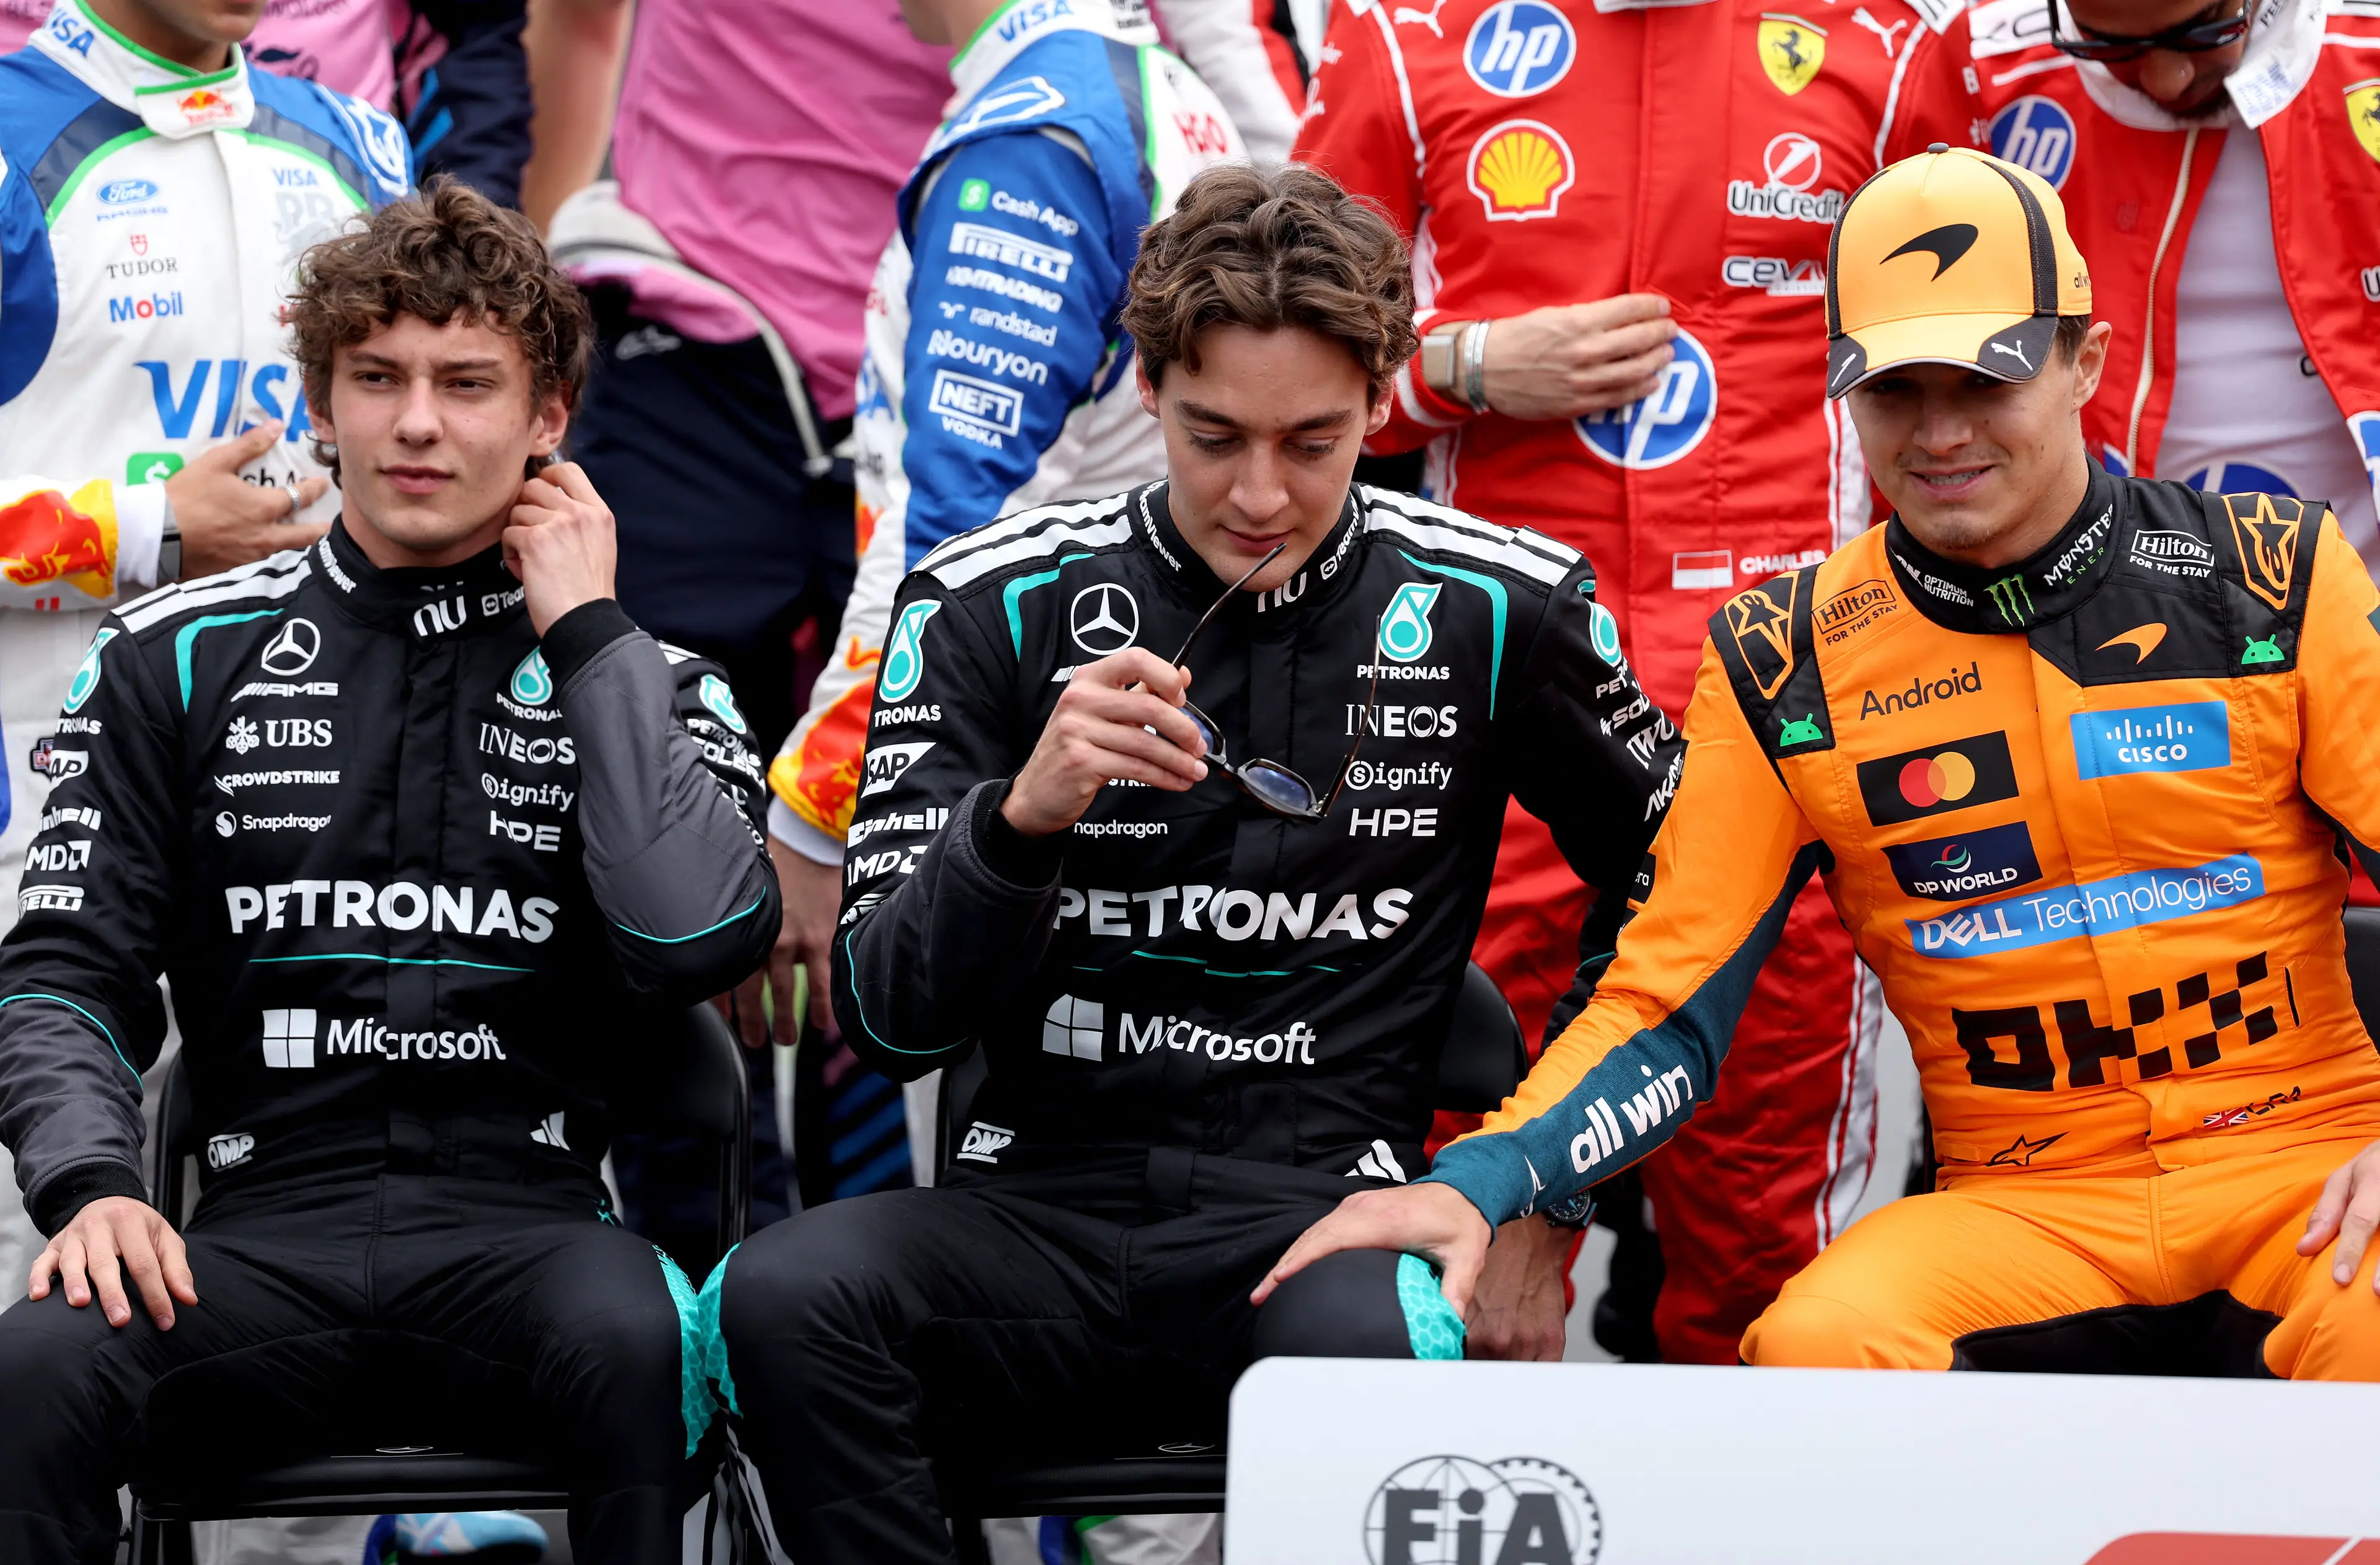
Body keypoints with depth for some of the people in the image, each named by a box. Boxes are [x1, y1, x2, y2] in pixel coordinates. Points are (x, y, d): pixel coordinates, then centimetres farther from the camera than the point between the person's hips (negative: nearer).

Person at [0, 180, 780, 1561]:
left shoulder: (645, 682, 11)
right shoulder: (181, 660, 14)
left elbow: (702, 940, -9)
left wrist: (587, 632, -2)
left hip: (528, 1218, -1)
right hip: (267, 1226, 1)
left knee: (633, 1346, -36)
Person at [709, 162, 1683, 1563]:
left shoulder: (1494, 611, 6)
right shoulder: (991, 605, 4)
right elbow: (889, 1020, 0)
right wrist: (1022, 815, -18)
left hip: (1323, 1206, -1)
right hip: (1041, 1204, 1)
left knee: (1379, 1342, -38)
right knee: (784, 1299, -31)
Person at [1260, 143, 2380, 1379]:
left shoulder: (2279, 576, 2)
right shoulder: (1785, 665, 4)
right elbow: (1667, 1008, 4)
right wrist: (1478, 1183, -16)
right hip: (2022, 1205, 2)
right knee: (1815, 1343, -31)